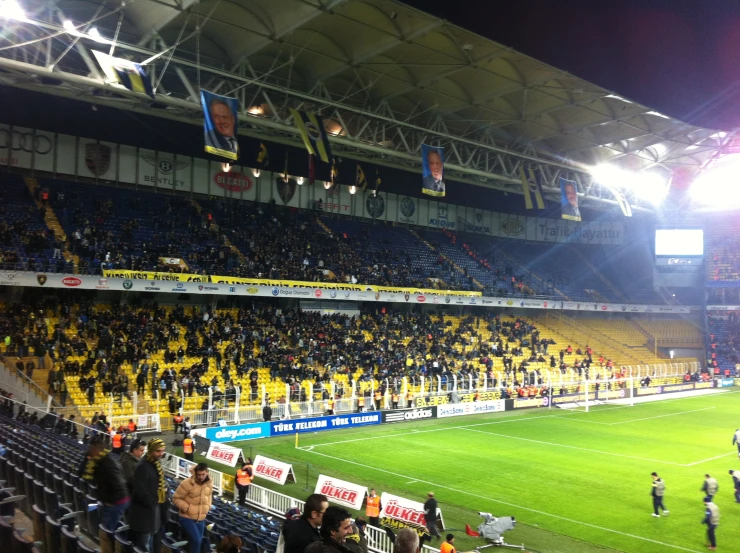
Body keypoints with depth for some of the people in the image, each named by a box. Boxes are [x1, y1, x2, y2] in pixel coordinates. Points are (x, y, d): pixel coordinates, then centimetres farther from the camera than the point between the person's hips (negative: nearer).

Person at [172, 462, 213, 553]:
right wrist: (186, 508, -20)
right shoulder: (187, 483, -21)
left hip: (201, 519, 6)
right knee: (196, 540, -15)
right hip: (187, 518, -6)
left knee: (197, 541, 14)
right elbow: (176, 498, -13)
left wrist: (208, 506, 6)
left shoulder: (209, 483, -3)